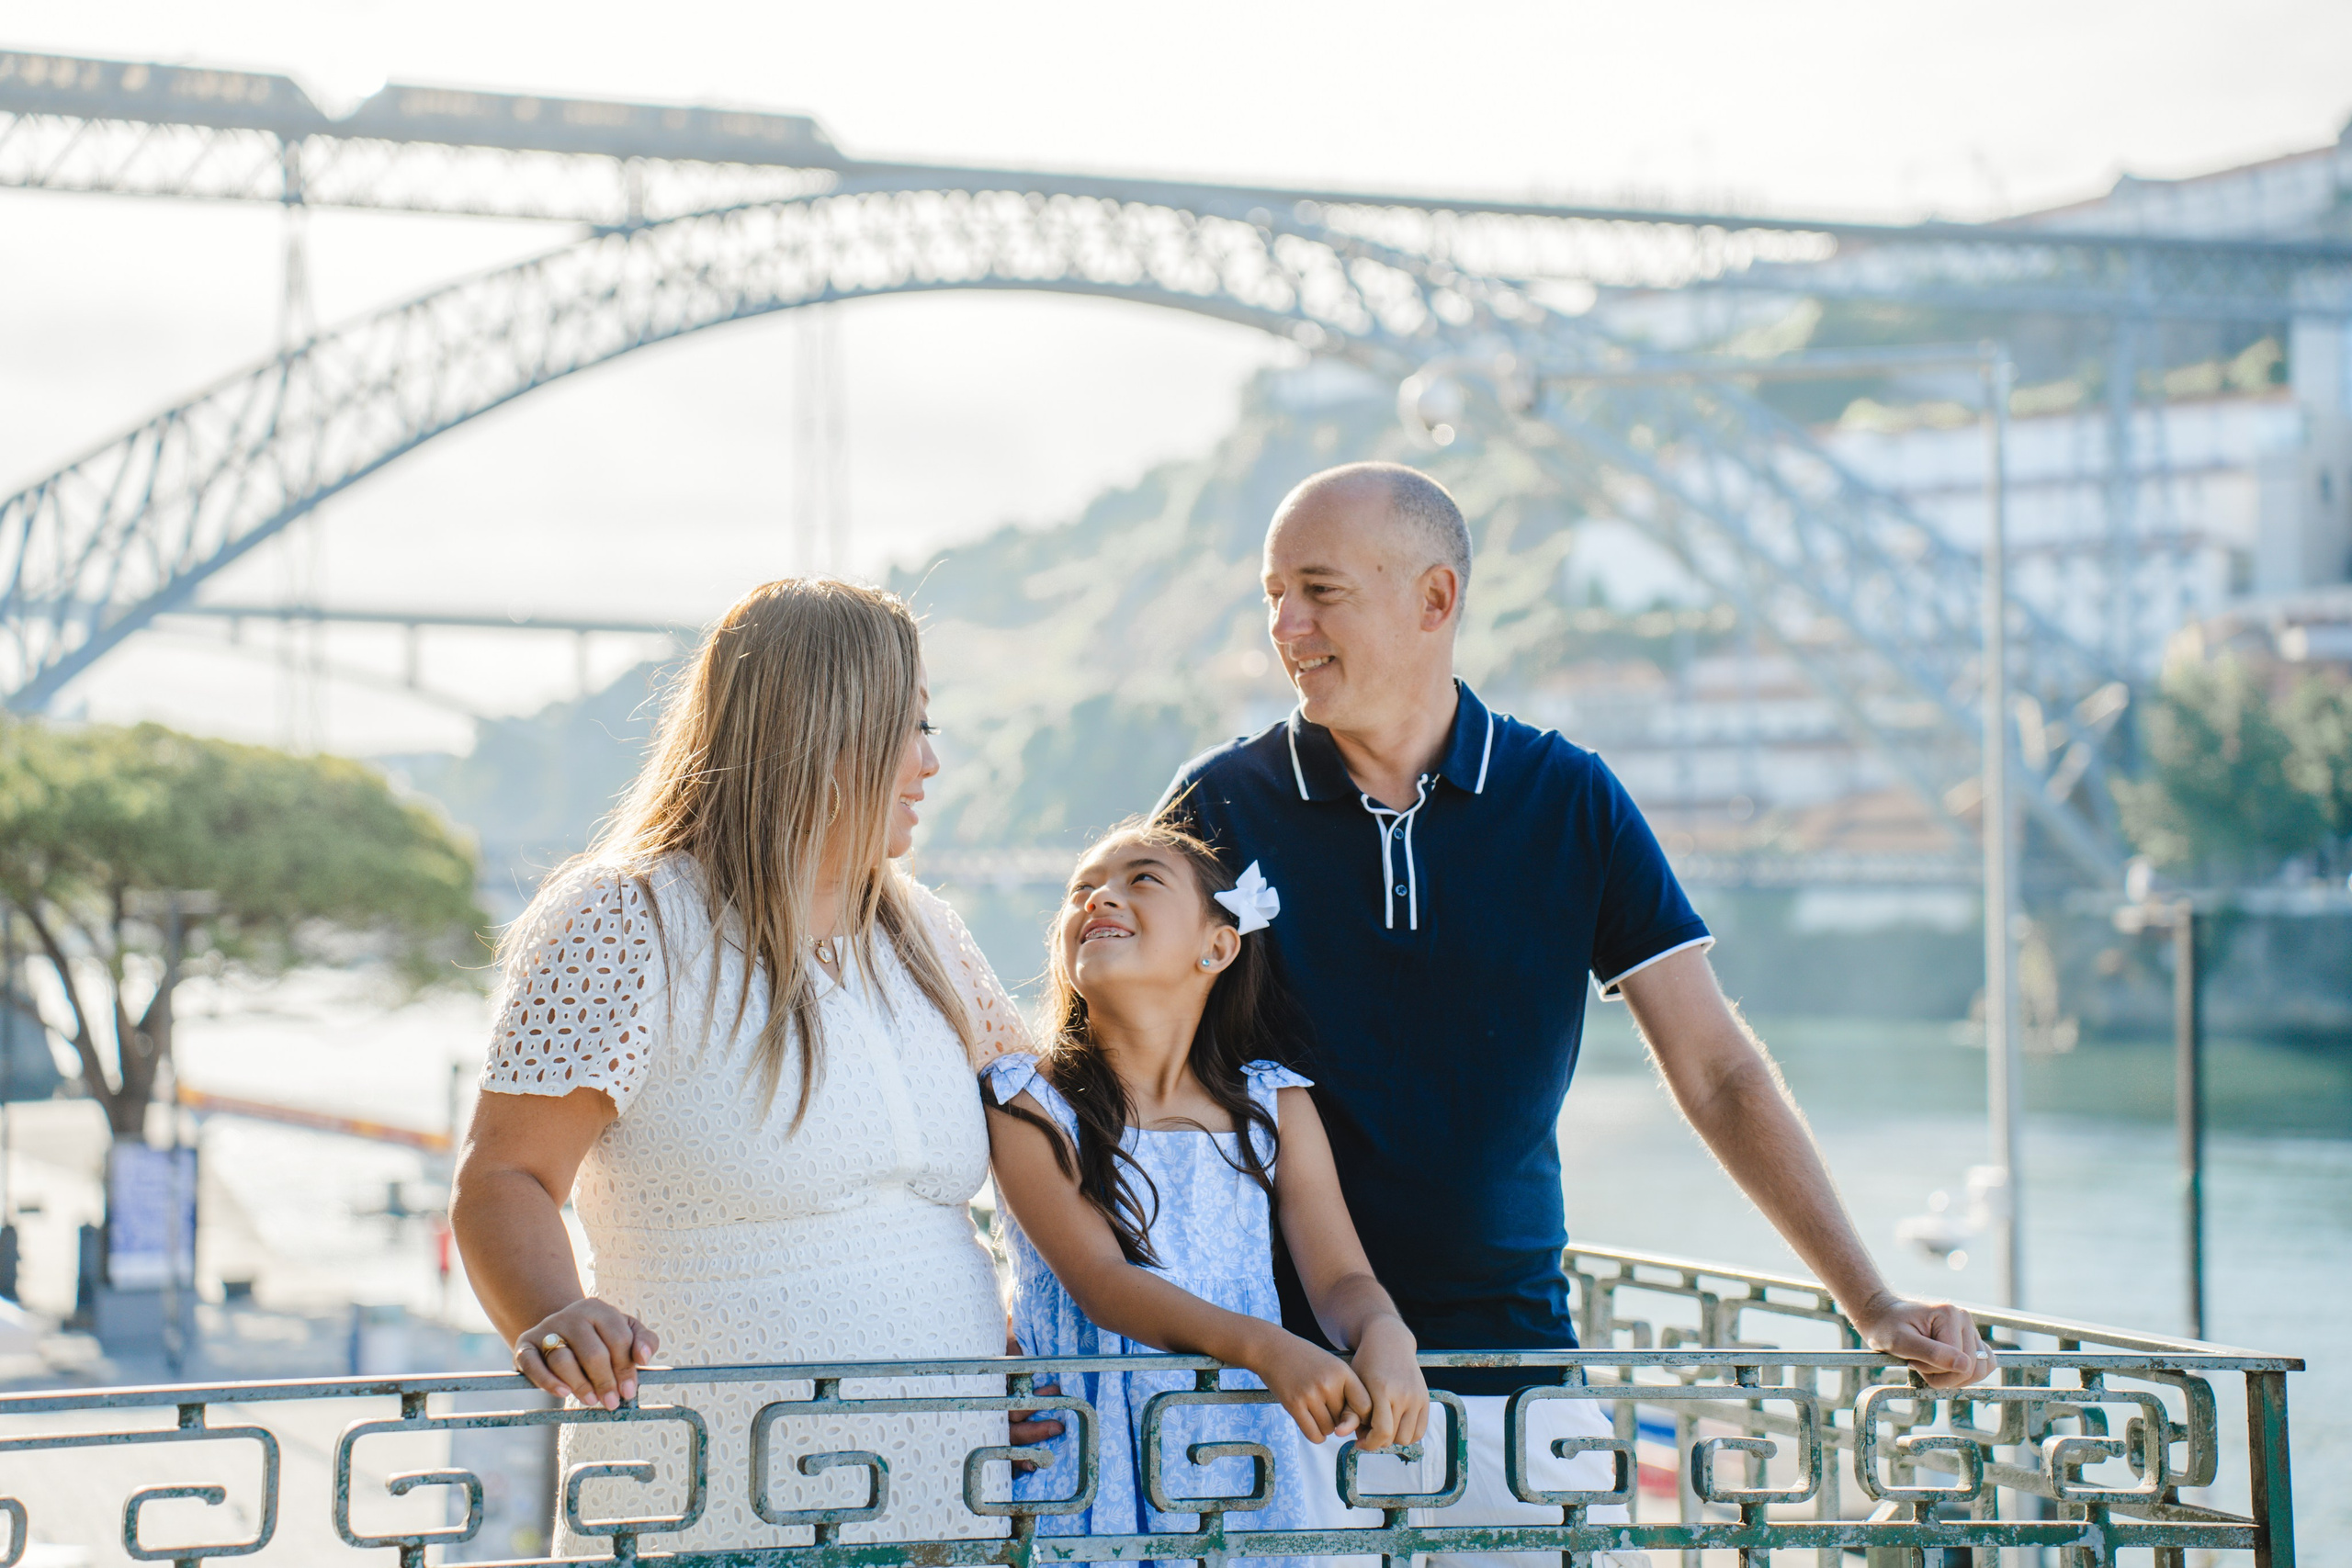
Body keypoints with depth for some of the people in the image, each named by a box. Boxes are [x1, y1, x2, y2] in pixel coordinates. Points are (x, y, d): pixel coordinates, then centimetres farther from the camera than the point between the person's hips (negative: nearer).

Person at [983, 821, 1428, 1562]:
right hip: (1088, 1476, -2)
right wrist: (1265, 1347, -30)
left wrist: (1383, 1337, -25)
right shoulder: (1029, 1102, -3)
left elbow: (1339, 1277, 0)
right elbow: (1098, 1280, -15)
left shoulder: (1275, 1104, 8)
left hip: (1242, 1471, 3)